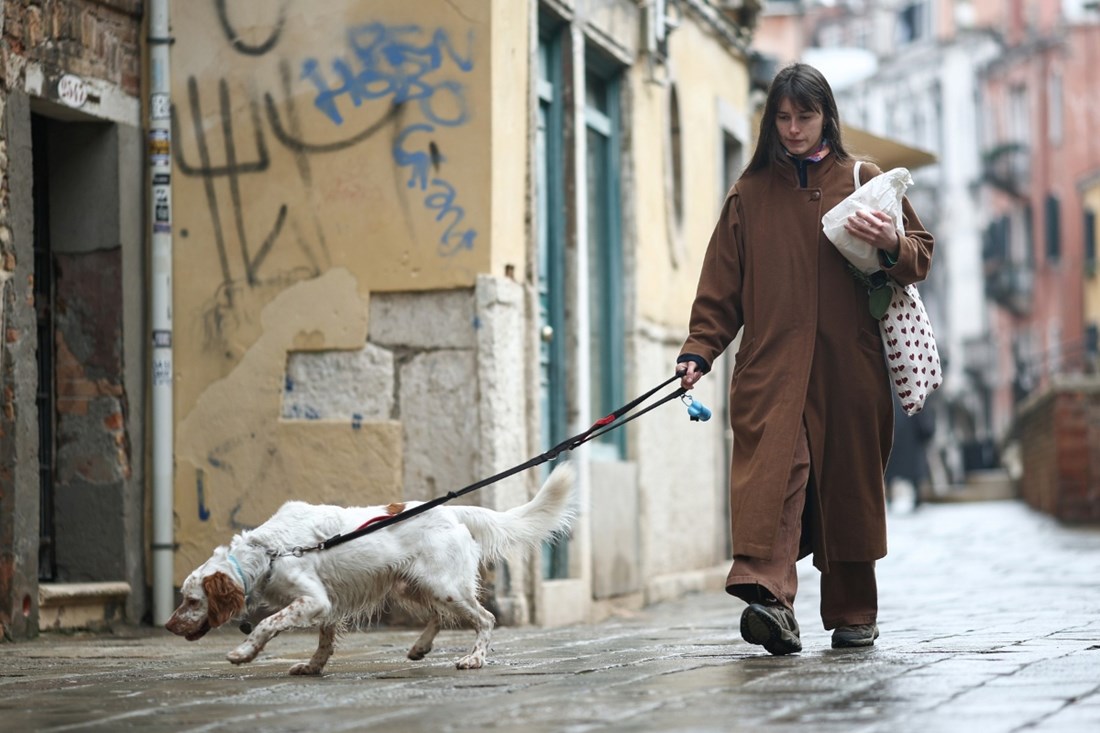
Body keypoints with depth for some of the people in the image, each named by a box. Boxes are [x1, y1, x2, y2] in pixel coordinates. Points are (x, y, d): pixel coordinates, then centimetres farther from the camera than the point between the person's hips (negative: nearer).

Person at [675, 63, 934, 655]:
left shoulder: (863, 180, 12)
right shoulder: (750, 192, 13)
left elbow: (920, 255, 12)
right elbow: (721, 284, 12)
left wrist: (891, 246, -10)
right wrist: (698, 350, 0)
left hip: (848, 364, 1)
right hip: (770, 362, -1)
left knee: (848, 483, 4)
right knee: (772, 470, -18)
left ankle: (853, 613, 17)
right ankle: (767, 595, -32)